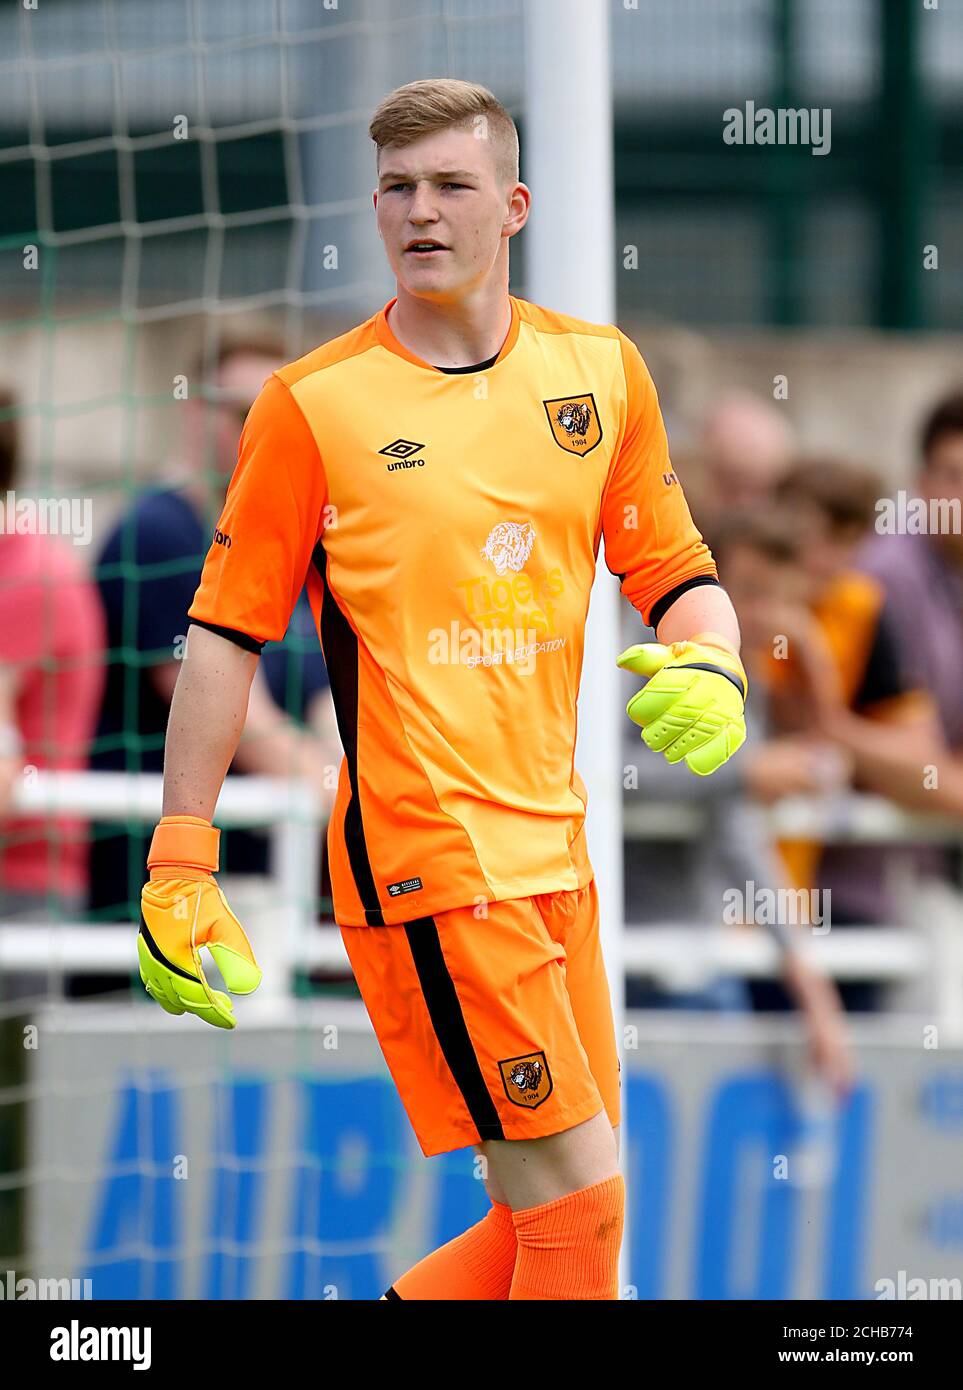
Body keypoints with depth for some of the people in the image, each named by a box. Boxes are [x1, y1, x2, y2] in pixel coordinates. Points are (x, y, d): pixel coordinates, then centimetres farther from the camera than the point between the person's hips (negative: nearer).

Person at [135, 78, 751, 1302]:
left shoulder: (598, 372, 8)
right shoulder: (313, 405, -4)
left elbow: (676, 578, 17)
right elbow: (224, 636, -2)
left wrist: (710, 670, -7)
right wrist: (179, 870, -6)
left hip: (551, 850, 6)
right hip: (422, 855, -6)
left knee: (551, 1217, 7)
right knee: (575, 1199, -10)